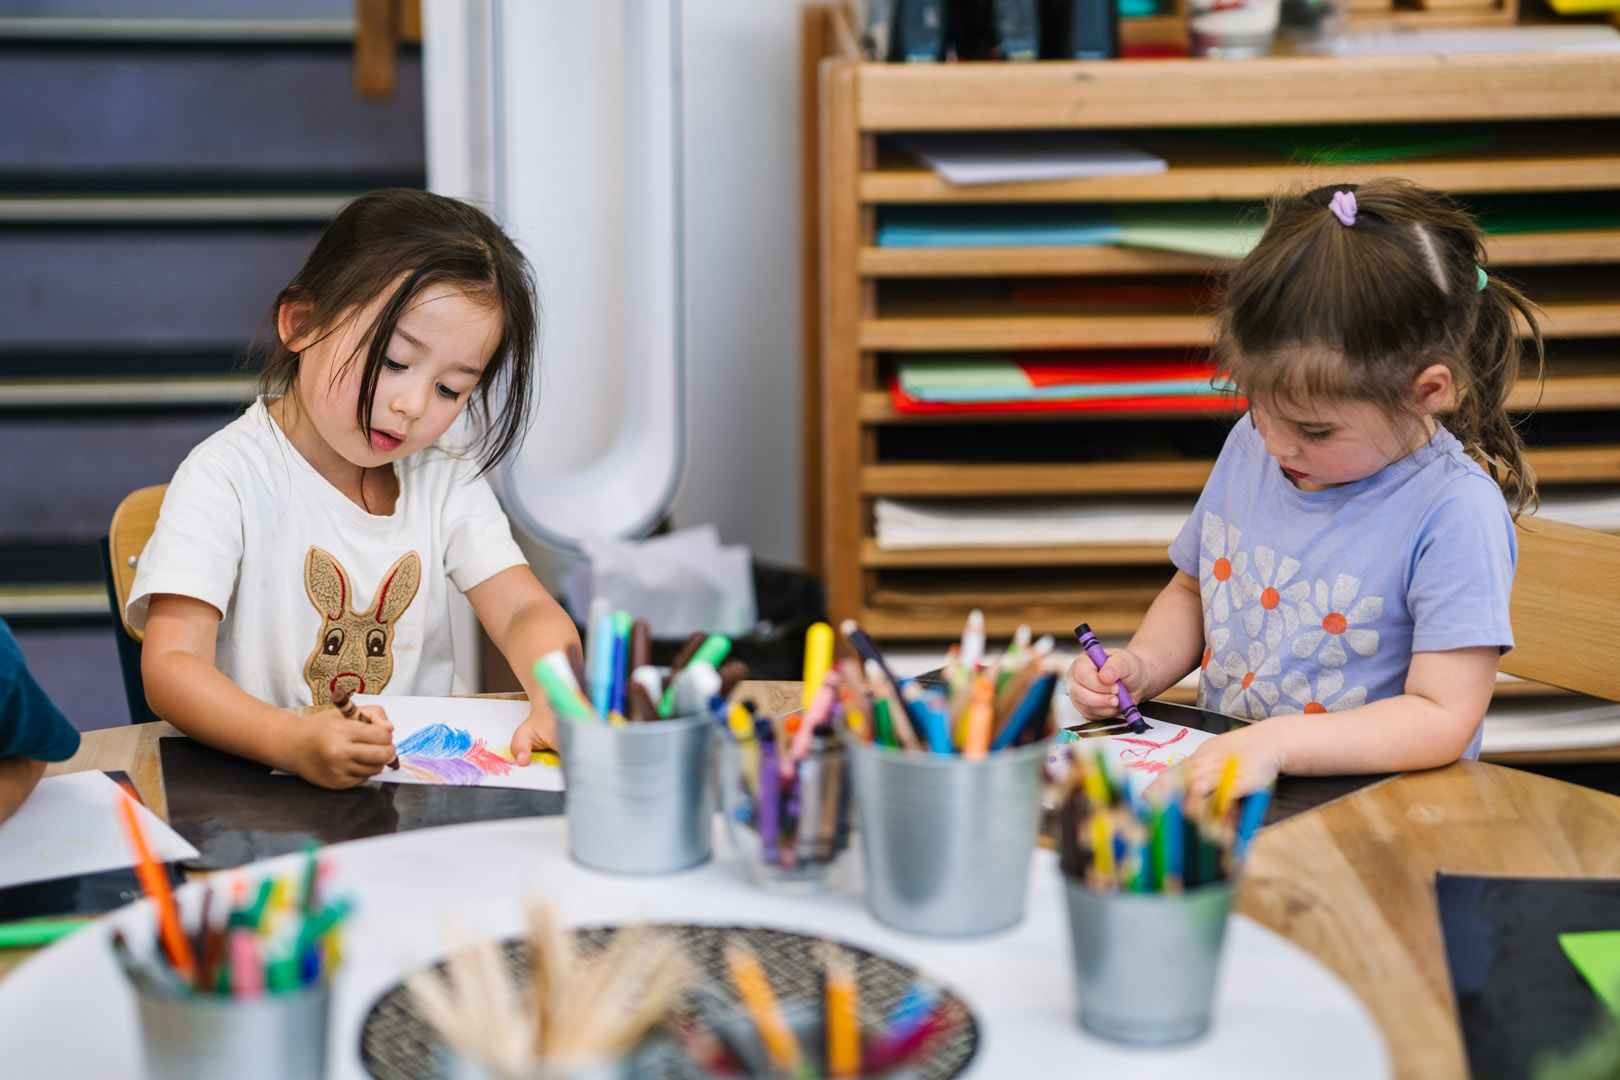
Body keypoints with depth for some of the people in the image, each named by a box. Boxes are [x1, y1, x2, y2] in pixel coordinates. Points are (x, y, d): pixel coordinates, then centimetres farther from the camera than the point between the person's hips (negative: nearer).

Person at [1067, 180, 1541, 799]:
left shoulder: (1455, 513, -16)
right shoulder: (1251, 447, 5)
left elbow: (1443, 719, -20)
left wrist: (1277, 743, -30)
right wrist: (1141, 667, 1)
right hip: (1216, 777, 6)